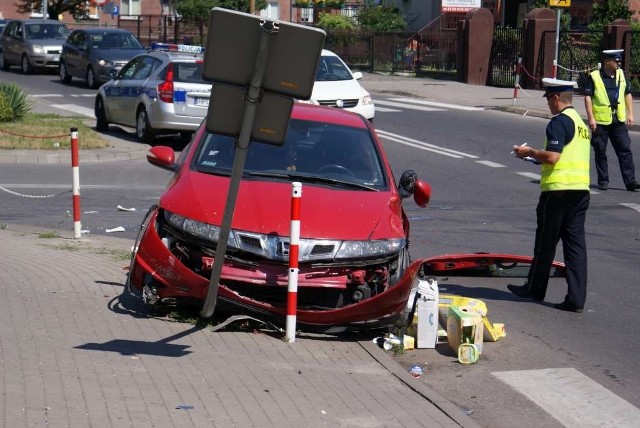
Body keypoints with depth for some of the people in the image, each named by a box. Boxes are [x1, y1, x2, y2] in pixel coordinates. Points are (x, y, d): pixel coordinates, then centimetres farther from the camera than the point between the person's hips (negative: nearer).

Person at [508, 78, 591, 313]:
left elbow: (552, 157, -21)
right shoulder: (581, 122, 17)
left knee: (546, 241, 7)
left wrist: (529, 152, -5)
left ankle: (535, 288, 21)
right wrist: (539, 157, 23)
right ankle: (576, 298, 1)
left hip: (558, 189, -8)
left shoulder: (559, 122, -12)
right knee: (576, 242, 5)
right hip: (581, 189, 8)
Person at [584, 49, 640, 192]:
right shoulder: (594, 77, -5)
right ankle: (603, 181, 16)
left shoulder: (621, 75, 9)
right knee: (600, 152, 5)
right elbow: (588, 97, -7)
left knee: (625, 150, -1)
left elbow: (628, 94, 15)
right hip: (601, 121, -3)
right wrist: (591, 118, -13)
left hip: (619, 121, 4)